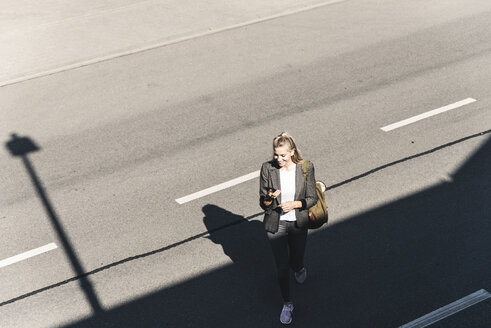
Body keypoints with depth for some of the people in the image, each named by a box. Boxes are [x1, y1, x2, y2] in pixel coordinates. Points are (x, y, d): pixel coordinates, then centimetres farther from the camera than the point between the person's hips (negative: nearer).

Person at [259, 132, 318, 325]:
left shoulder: (306, 168, -14)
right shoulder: (267, 169, -14)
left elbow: (312, 199, -5)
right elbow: (263, 204, -8)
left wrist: (295, 204, -23)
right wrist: (269, 198, -31)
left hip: (298, 224, 1)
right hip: (276, 224, -1)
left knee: (296, 262, 18)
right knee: (282, 267, 3)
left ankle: (298, 269, 58)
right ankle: (287, 304, 28)